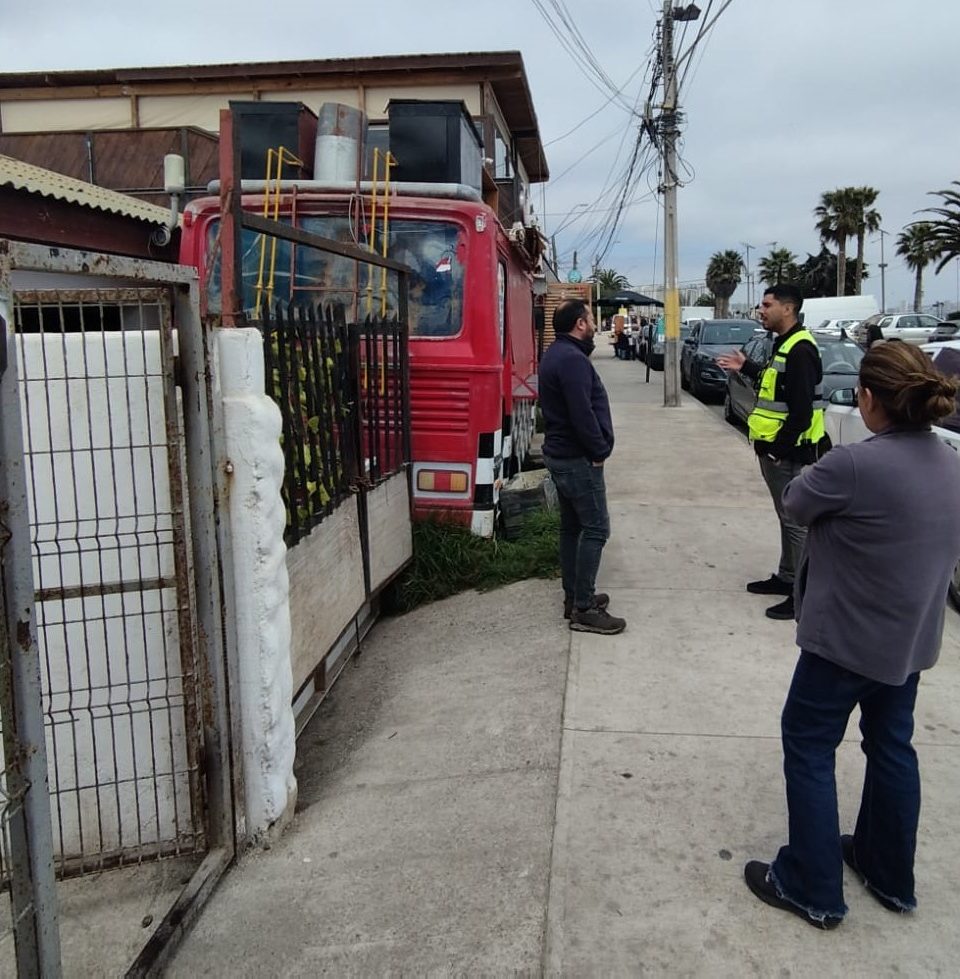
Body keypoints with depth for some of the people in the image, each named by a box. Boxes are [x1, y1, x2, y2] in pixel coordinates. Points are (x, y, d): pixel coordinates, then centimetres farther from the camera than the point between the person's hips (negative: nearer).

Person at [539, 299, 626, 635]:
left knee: (572, 526, 14)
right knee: (595, 529, -7)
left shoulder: (557, 354, 14)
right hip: (578, 458, -11)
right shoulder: (571, 359, -20)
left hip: (561, 454, 11)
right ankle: (583, 610, -4)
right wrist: (599, 451, -14)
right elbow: (582, 414, -26)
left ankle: (574, 597, 22)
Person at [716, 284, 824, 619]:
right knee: (787, 517, 18)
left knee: (796, 520, -4)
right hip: (774, 447, 11)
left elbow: (802, 409, -24)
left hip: (788, 452, -11)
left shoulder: (800, 350, -19)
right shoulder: (783, 344, 14)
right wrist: (746, 367, 22)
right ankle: (787, 578, 30)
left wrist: (779, 447, -21)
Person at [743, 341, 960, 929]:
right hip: (911, 638, 8)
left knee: (809, 748, 8)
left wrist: (822, 477, 7)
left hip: (847, 639, -8)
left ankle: (814, 889, 18)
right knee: (893, 748, 21)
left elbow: (795, 504, -10)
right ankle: (891, 876, 38)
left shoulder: (855, 465, -27)